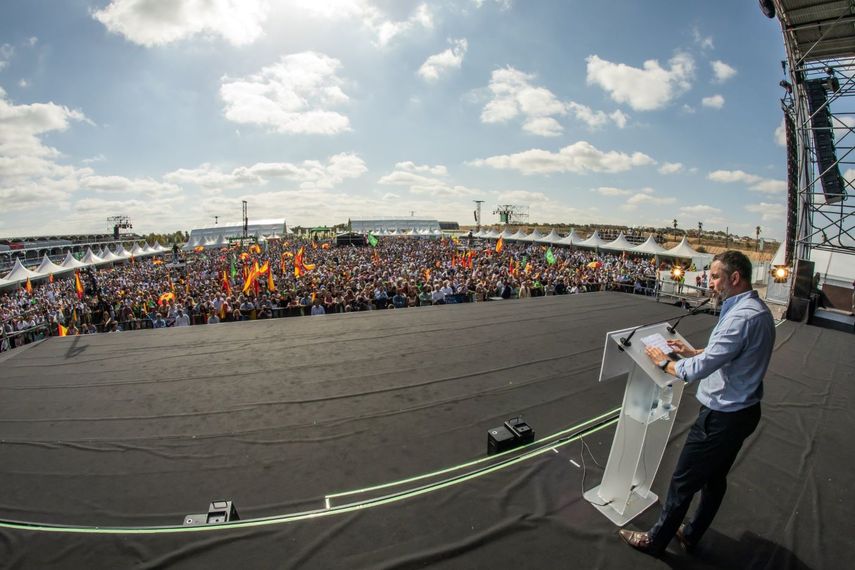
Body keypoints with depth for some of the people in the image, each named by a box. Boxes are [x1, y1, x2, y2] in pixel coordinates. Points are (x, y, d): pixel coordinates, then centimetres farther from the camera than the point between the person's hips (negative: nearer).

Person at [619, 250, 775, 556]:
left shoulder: (742, 317, -27)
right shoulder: (759, 310, 6)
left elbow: (699, 369, -27)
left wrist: (664, 362, -11)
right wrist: (692, 351, 12)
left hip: (722, 417, -10)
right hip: (742, 410, 10)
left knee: (683, 482, 5)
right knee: (715, 478, 22)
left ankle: (656, 541, 22)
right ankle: (691, 534, 40)